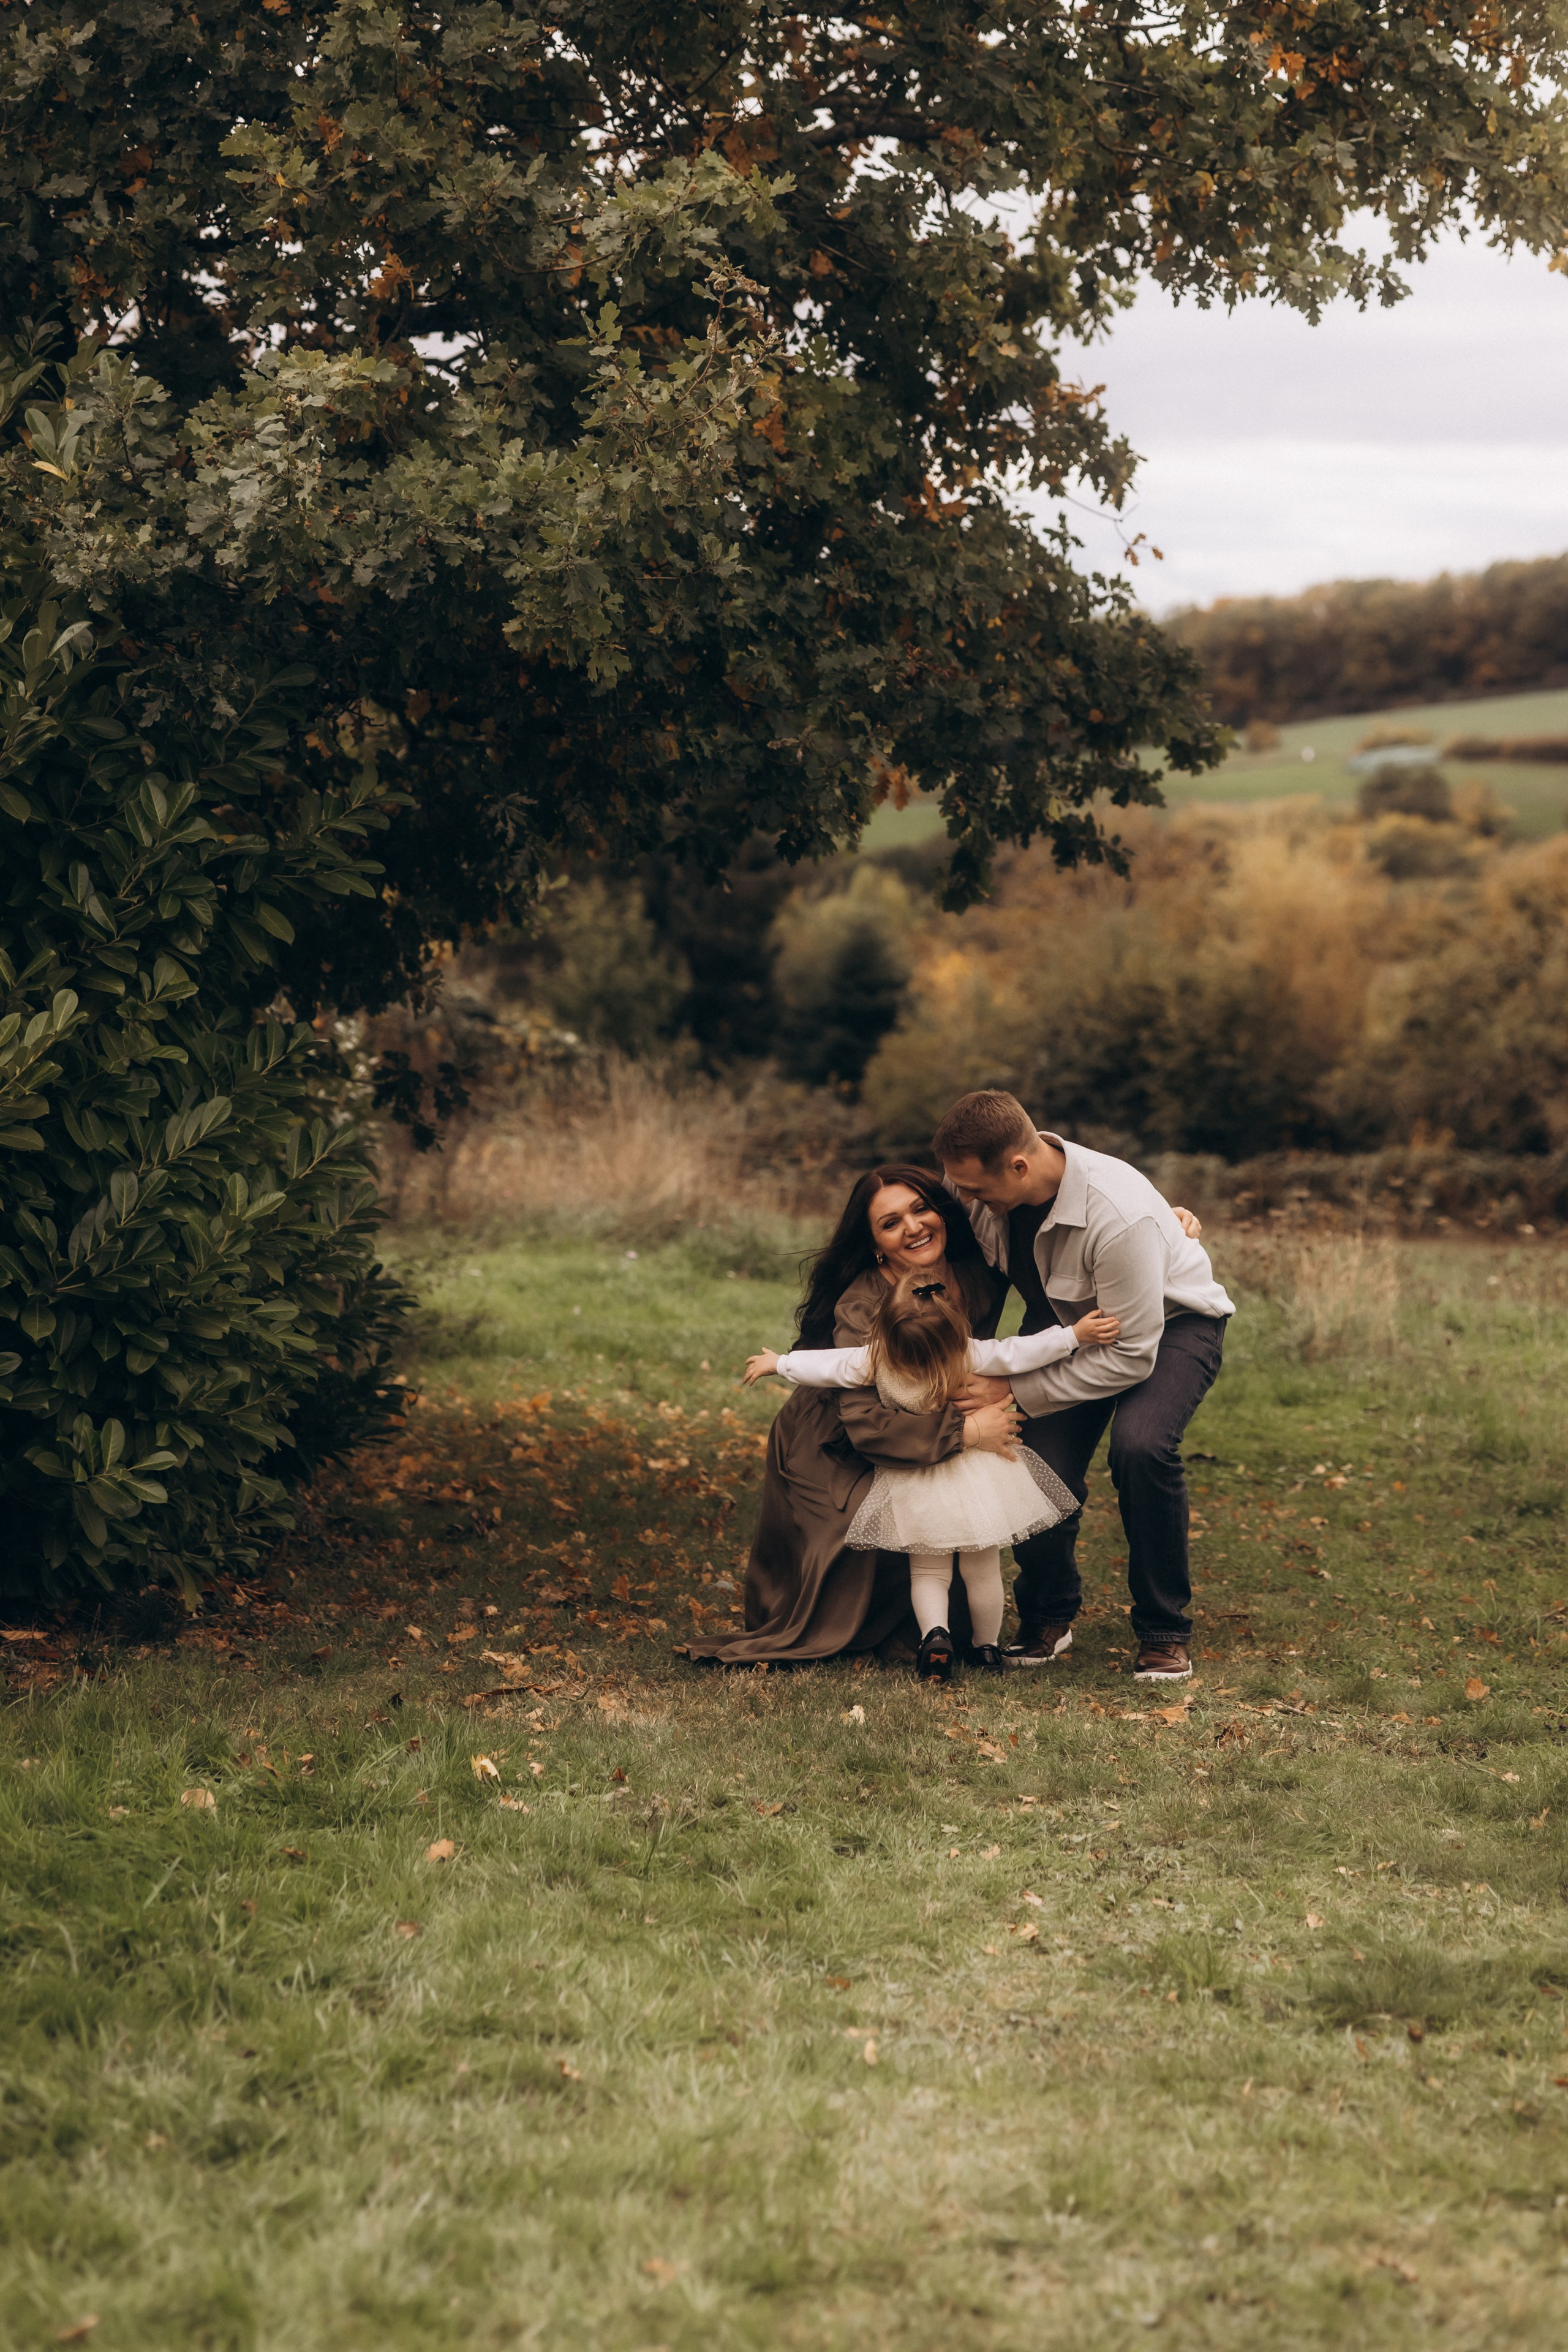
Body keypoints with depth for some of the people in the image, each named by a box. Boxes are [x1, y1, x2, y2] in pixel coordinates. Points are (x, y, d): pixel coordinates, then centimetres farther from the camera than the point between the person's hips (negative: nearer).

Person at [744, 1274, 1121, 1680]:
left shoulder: (875, 1361, -17)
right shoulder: (973, 1356, -23)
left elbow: (826, 1365, -4)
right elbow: (1021, 1353, -17)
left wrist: (778, 1363, 12)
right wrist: (1075, 1335, -9)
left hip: (916, 1487, 1)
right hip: (978, 1475, -1)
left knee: (927, 1572, 15)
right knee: (983, 1571, 15)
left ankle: (935, 1634, -8)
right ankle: (987, 1649, 26)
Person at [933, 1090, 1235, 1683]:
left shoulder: (1120, 1217, -39)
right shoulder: (985, 1188, -20)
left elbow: (1131, 1355, -31)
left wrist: (1014, 1393, -28)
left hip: (1170, 1323, -5)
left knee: (1140, 1445, -32)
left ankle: (1165, 1632, -12)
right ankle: (1047, 1620, 13)